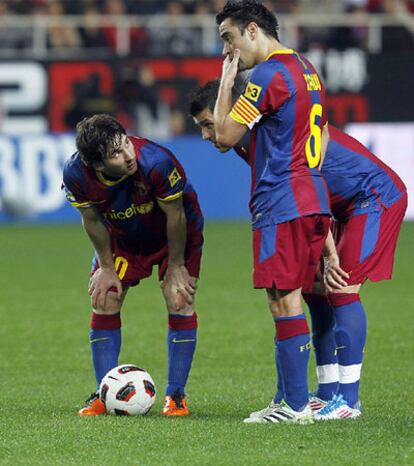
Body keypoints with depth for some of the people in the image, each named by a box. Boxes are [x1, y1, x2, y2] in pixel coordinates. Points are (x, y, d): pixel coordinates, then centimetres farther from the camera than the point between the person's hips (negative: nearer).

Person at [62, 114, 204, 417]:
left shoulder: (155, 161, -41)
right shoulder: (76, 174, -31)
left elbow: (174, 215, -25)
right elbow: (93, 220, -10)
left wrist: (175, 267, -16)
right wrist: (106, 267, -5)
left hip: (176, 232, -3)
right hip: (123, 237, 3)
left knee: (180, 301, -13)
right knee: (104, 301, -5)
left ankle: (176, 395, -2)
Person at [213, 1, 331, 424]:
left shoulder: (268, 75, -12)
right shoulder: (306, 69, 17)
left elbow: (225, 135, -11)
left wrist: (226, 81, -1)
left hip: (281, 204, -10)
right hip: (313, 198, 10)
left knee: (284, 300, -8)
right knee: (290, 299, 12)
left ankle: (297, 406, -9)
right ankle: (291, 399, 13)